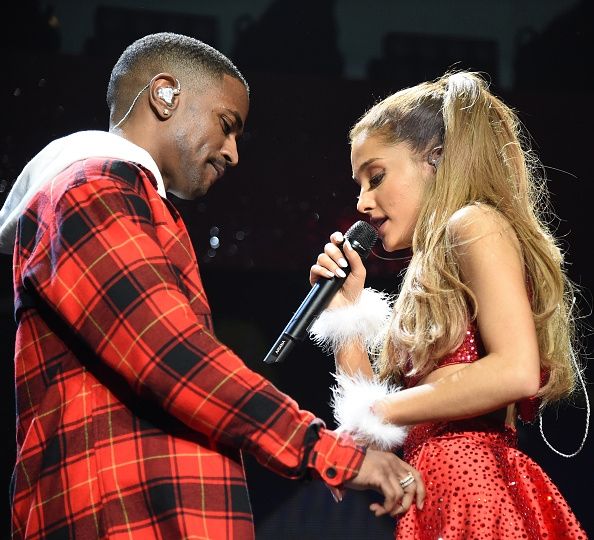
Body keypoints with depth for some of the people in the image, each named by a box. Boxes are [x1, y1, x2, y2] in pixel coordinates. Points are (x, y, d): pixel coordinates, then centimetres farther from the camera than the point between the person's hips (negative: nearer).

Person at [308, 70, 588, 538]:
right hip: (440, 498, 8)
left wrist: (379, 411, -11)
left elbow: (517, 371, -19)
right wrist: (345, 309, 16)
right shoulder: (431, 275, 21)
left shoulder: (476, 224, -3)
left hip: (473, 490, -8)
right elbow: (370, 428, 18)